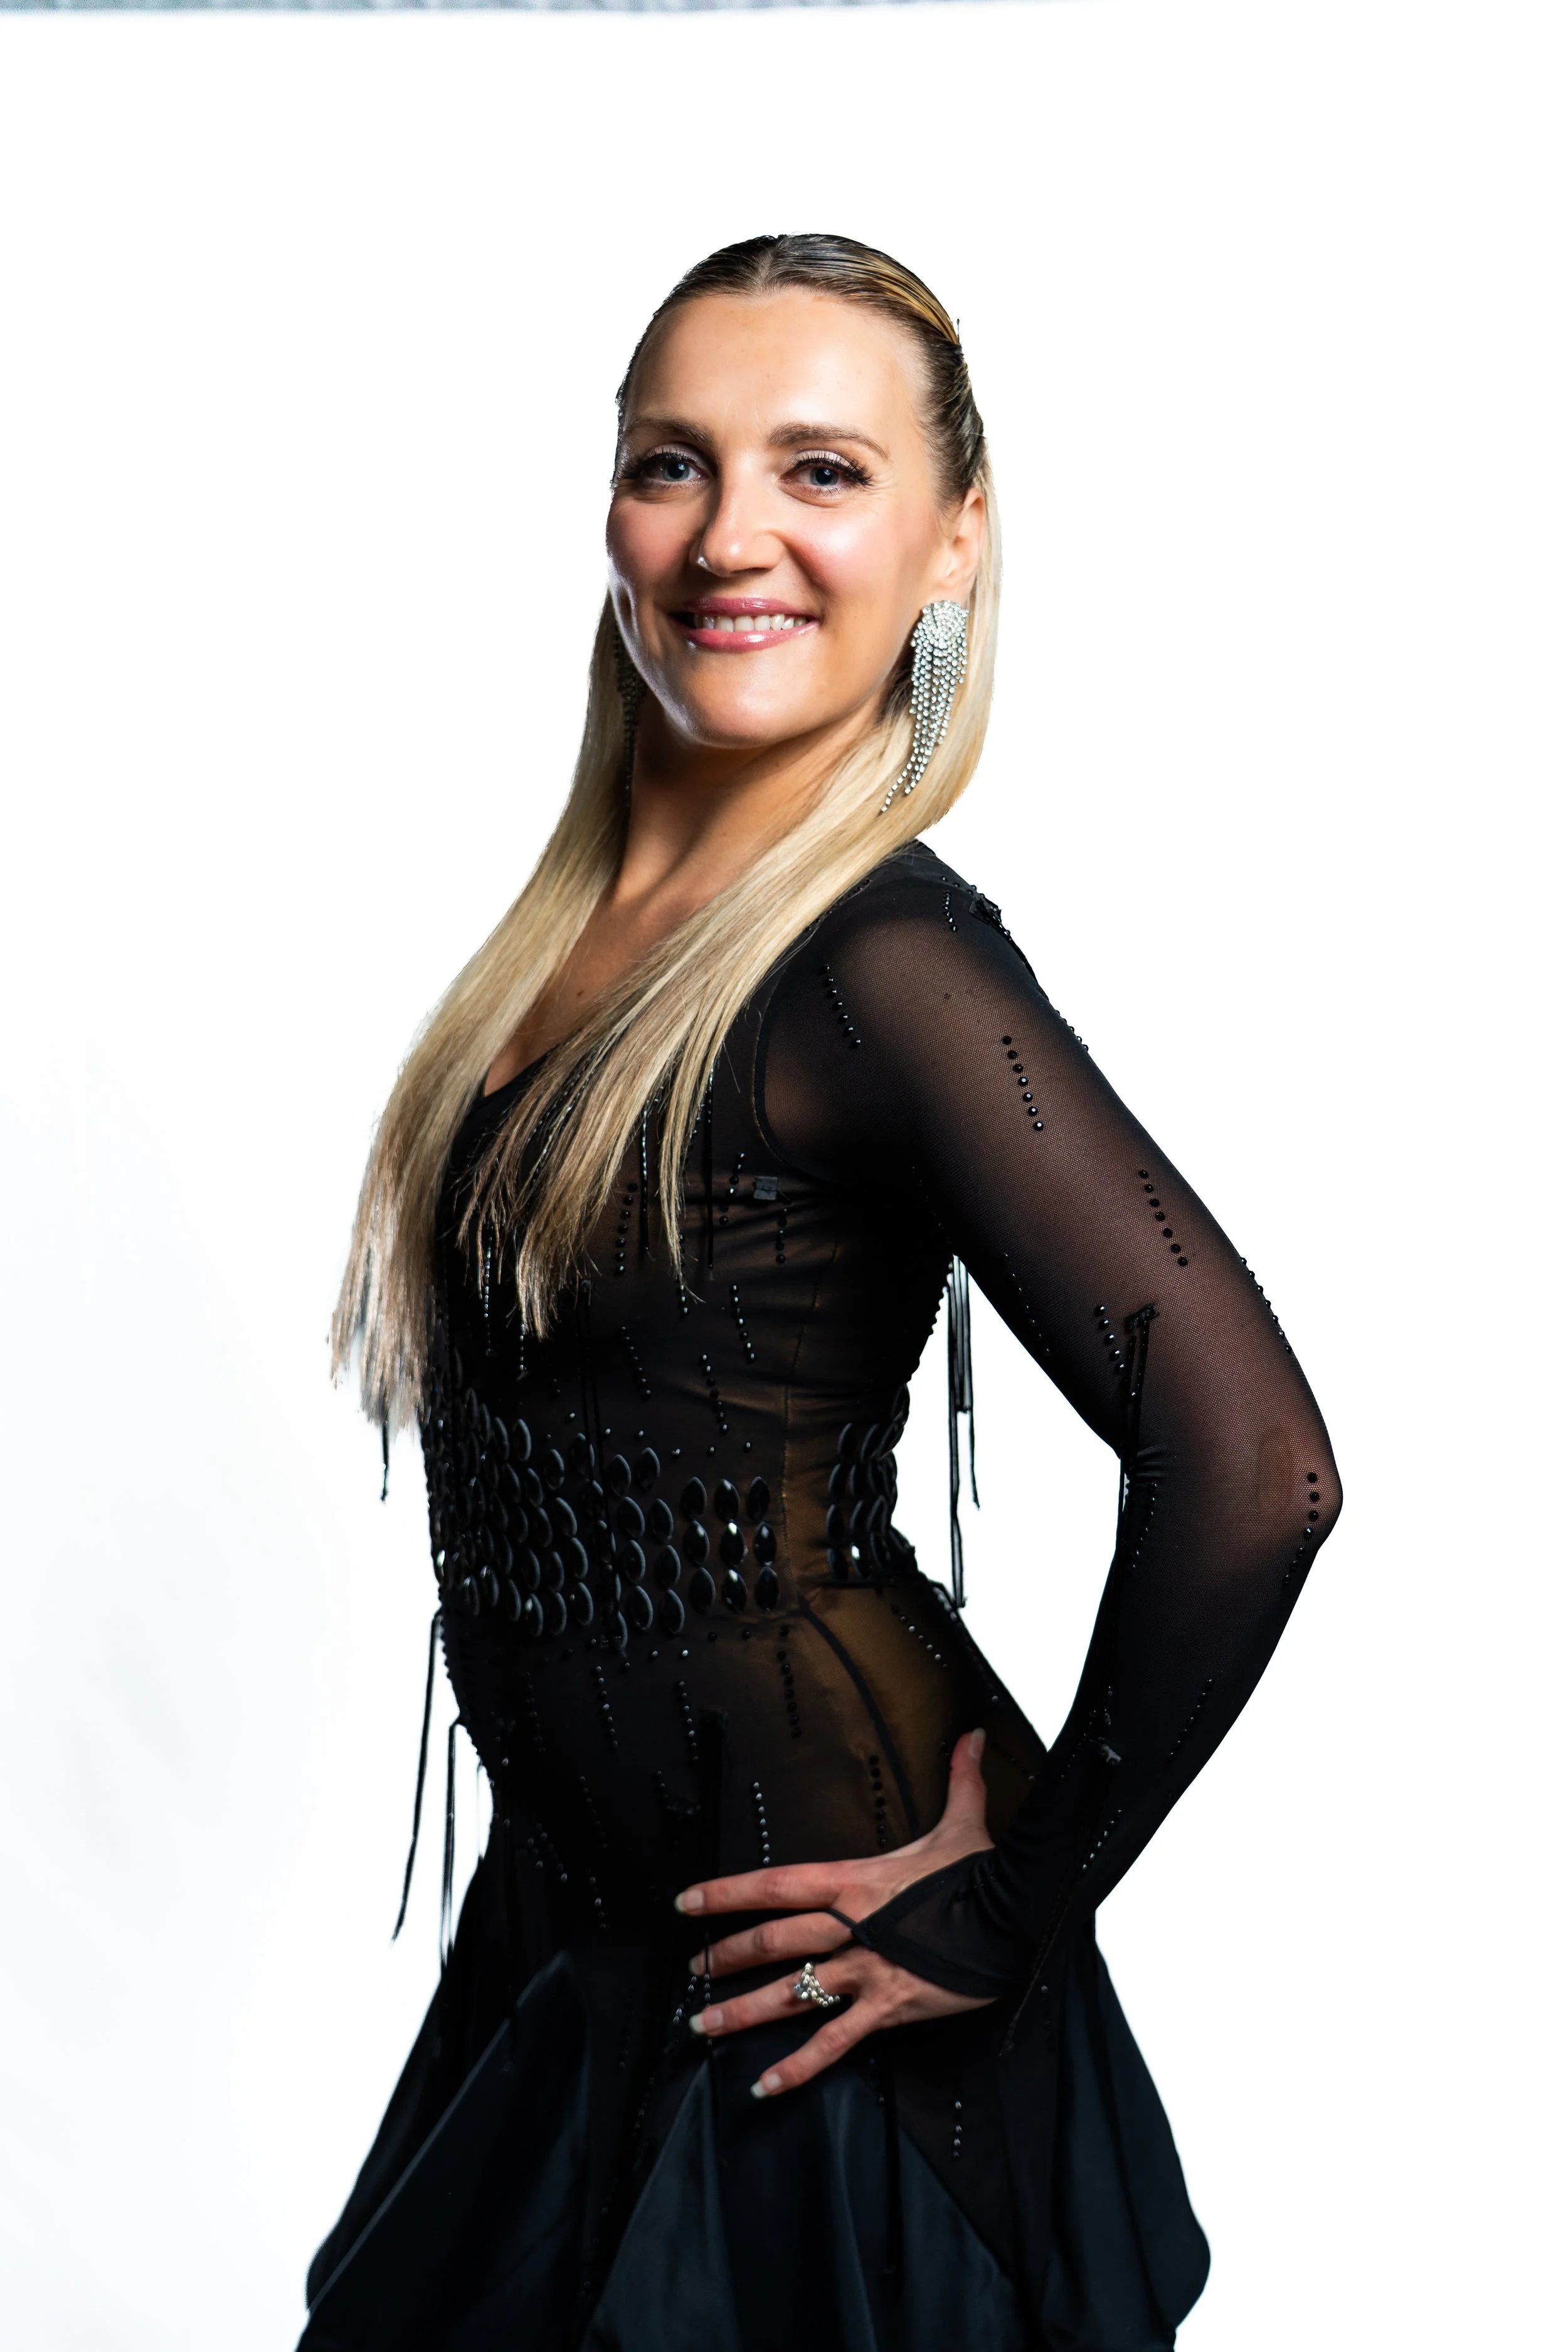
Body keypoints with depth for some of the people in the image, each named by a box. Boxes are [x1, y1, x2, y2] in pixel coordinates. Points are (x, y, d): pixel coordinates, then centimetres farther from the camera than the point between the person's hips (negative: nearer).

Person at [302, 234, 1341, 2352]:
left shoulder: (887, 963, -22)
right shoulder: (598, 906, 3)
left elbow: (1249, 1461, -31)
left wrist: (1011, 1914, -19)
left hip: (779, 1967, -8)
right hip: (573, 1927, 8)